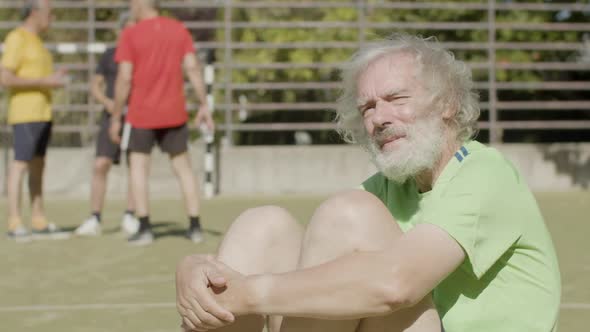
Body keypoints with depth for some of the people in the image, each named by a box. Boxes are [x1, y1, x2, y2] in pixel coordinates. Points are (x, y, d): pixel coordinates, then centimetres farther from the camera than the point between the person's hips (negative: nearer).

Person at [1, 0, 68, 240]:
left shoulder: (35, 41, 19)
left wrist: (54, 79, 6)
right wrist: (45, 81, -18)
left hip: (41, 113, 9)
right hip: (25, 114, -9)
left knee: (38, 166, 9)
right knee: (21, 164, -11)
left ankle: (39, 222, 12)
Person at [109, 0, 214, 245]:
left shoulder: (130, 35, -7)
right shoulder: (179, 30, 3)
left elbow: (124, 79, -11)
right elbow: (193, 68, -3)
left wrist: (115, 118, -4)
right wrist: (204, 105, 1)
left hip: (142, 114, -3)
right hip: (174, 114, 3)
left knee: (139, 167, 7)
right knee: (183, 167, 11)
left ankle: (144, 228, -1)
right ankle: (195, 227, 8)